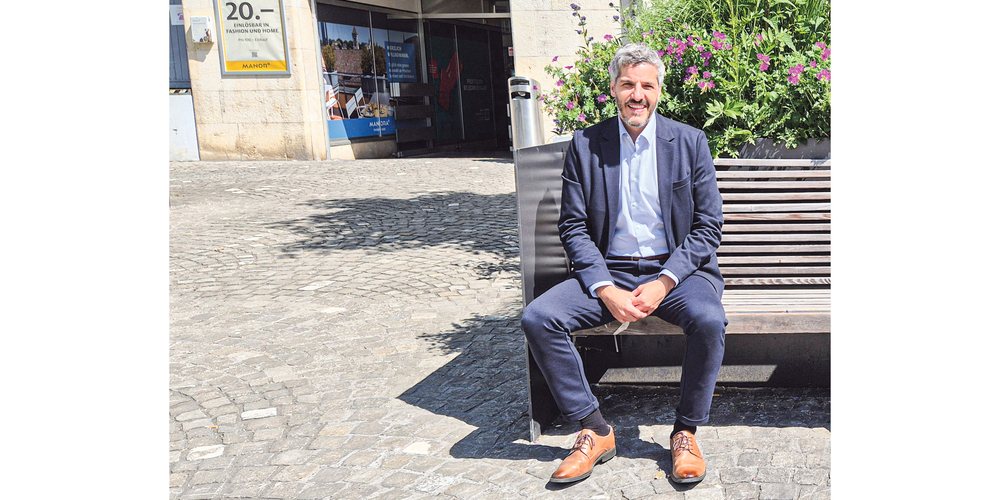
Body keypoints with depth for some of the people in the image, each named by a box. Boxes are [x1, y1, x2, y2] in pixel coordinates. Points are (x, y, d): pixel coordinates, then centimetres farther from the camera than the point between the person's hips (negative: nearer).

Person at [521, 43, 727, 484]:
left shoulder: (690, 142, 3)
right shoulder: (585, 145, 4)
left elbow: (708, 225, 0)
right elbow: (573, 227, 1)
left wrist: (663, 283, -14)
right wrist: (606, 290, -14)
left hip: (675, 270, -1)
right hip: (608, 271, 1)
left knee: (709, 321, -32)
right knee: (536, 319, -21)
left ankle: (686, 432, -6)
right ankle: (595, 431, -5)